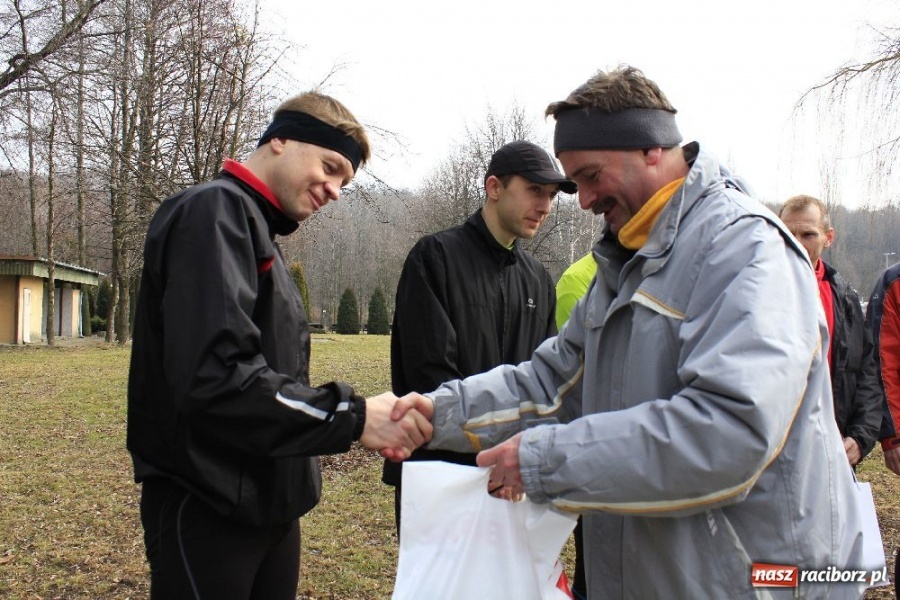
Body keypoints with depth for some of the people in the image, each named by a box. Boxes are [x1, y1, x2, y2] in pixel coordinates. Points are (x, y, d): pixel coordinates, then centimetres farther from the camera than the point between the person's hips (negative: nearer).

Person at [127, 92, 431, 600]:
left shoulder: (263, 234, 15)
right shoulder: (214, 211, -13)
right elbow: (215, 377, -26)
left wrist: (357, 425, 5)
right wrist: (353, 416, -23)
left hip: (268, 505, 9)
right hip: (207, 509, -9)